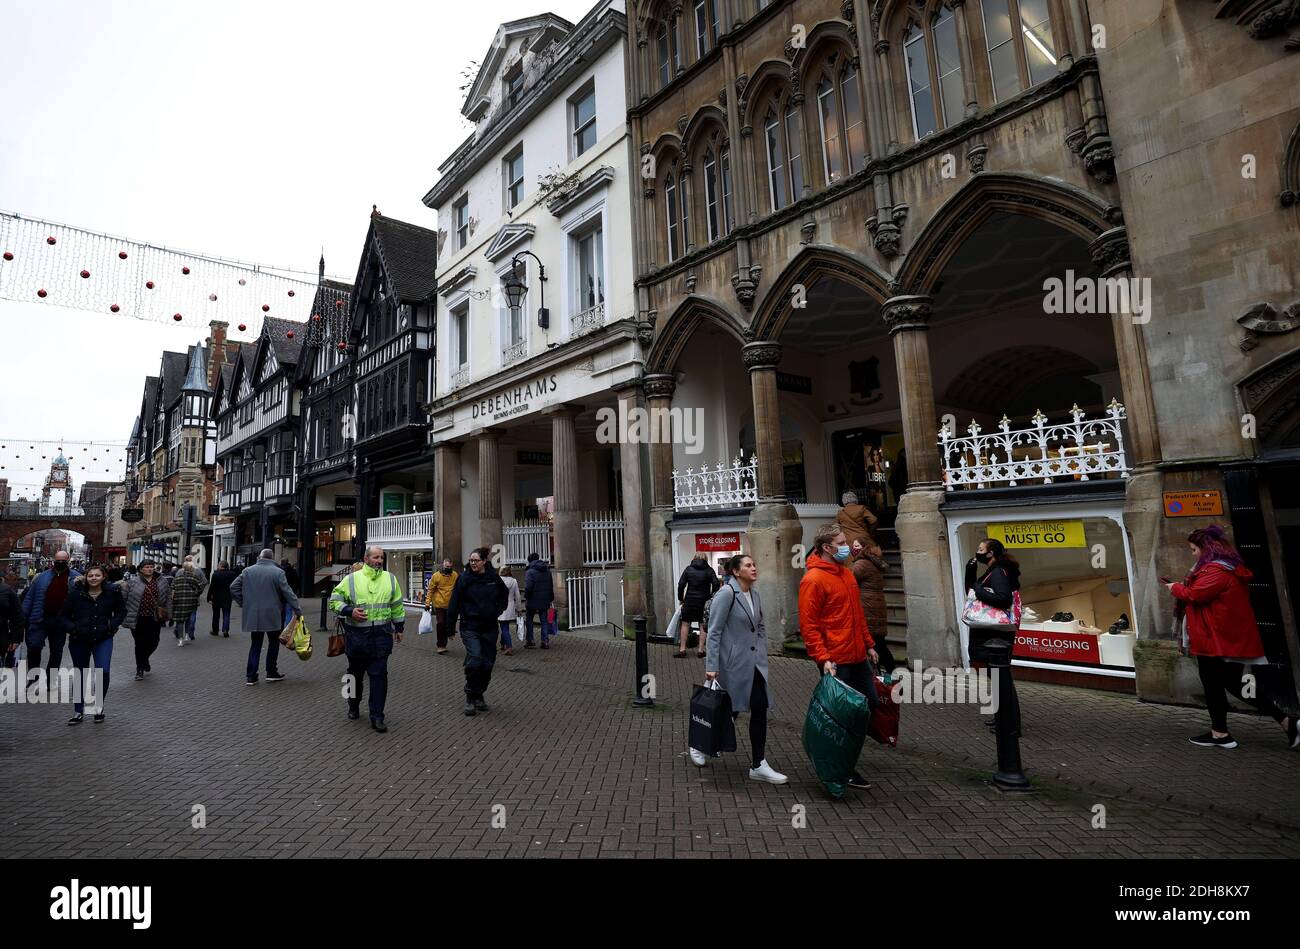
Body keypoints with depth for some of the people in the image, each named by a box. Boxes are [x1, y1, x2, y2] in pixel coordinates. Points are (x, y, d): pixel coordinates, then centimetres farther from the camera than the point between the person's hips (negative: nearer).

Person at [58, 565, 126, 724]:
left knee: (103, 671, -15)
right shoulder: (75, 593, -5)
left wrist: (112, 625, -4)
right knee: (80, 675, 12)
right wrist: (72, 628, -10)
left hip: (103, 639, -1)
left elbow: (121, 611, 10)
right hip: (79, 640, 1)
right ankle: (79, 712, 28)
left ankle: (99, 706, 9)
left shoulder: (112, 592, -4)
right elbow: (63, 616, 5)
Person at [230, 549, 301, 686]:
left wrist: (243, 603, 13)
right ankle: (271, 673, 15)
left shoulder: (247, 571, 4)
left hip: (252, 615, 4)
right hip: (272, 615, -4)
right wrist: (298, 610, -5)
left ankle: (250, 676, 10)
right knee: (273, 642, 11)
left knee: (255, 644, 12)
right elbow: (288, 593, -10)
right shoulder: (278, 572, -8)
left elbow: (233, 587, 6)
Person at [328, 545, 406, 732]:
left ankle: (377, 717, 4)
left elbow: (397, 605, 15)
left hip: (381, 634, 0)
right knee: (356, 673, 16)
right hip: (356, 634, 0)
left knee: (379, 675, -2)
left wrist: (399, 627, 16)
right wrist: (349, 611, -12)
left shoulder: (390, 579, 7)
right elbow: (334, 600, 4)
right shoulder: (351, 579, 0)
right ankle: (353, 707, 39)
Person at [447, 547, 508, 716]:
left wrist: (498, 610, 8)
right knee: (474, 660, -16)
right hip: (470, 627, -3)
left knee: (487, 663, 8)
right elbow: (454, 603, -4)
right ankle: (470, 697, 1)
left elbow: (504, 594, 19)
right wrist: (451, 626, -5)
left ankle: (479, 695, 27)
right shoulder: (464, 578, -7)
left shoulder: (493, 577, 1)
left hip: (489, 628, 3)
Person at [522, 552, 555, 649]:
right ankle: (544, 641, 7)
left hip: (532, 600, -5)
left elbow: (528, 587, -21)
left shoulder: (530, 571, -13)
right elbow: (551, 586, 12)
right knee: (544, 620, 9)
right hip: (545, 600, 5)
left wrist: (526, 597, -5)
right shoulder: (547, 570, 8)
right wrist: (551, 599, 17)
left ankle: (529, 640, 12)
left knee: (528, 620, 11)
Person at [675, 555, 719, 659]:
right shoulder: (709, 570, 0)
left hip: (690, 601, 0)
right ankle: (701, 649, 10)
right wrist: (711, 596, 4)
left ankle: (682, 649, 8)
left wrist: (681, 598, 6)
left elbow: (681, 584, -4)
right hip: (704, 601, 0)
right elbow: (716, 584, -10)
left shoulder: (688, 569, 2)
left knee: (685, 624, 9)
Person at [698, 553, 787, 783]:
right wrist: (711, 666, -16)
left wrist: (762, 654, 11)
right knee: (729, 710, 6)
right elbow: (714, 632, -15)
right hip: (732, 663, -7)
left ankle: (758, 765, 13)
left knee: (760, 708, 2)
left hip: (754, 662, 7)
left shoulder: (754, 593, 8)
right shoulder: (726, 593, -15)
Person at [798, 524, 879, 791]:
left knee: (869, 702, 16)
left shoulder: (846, 574, 11)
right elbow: (808, 624, -18)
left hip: (858, 656, 9)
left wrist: (869, 644, 18)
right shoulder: (813, 579, -16)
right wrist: (823, 659, -22)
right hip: (836, 661, -9)